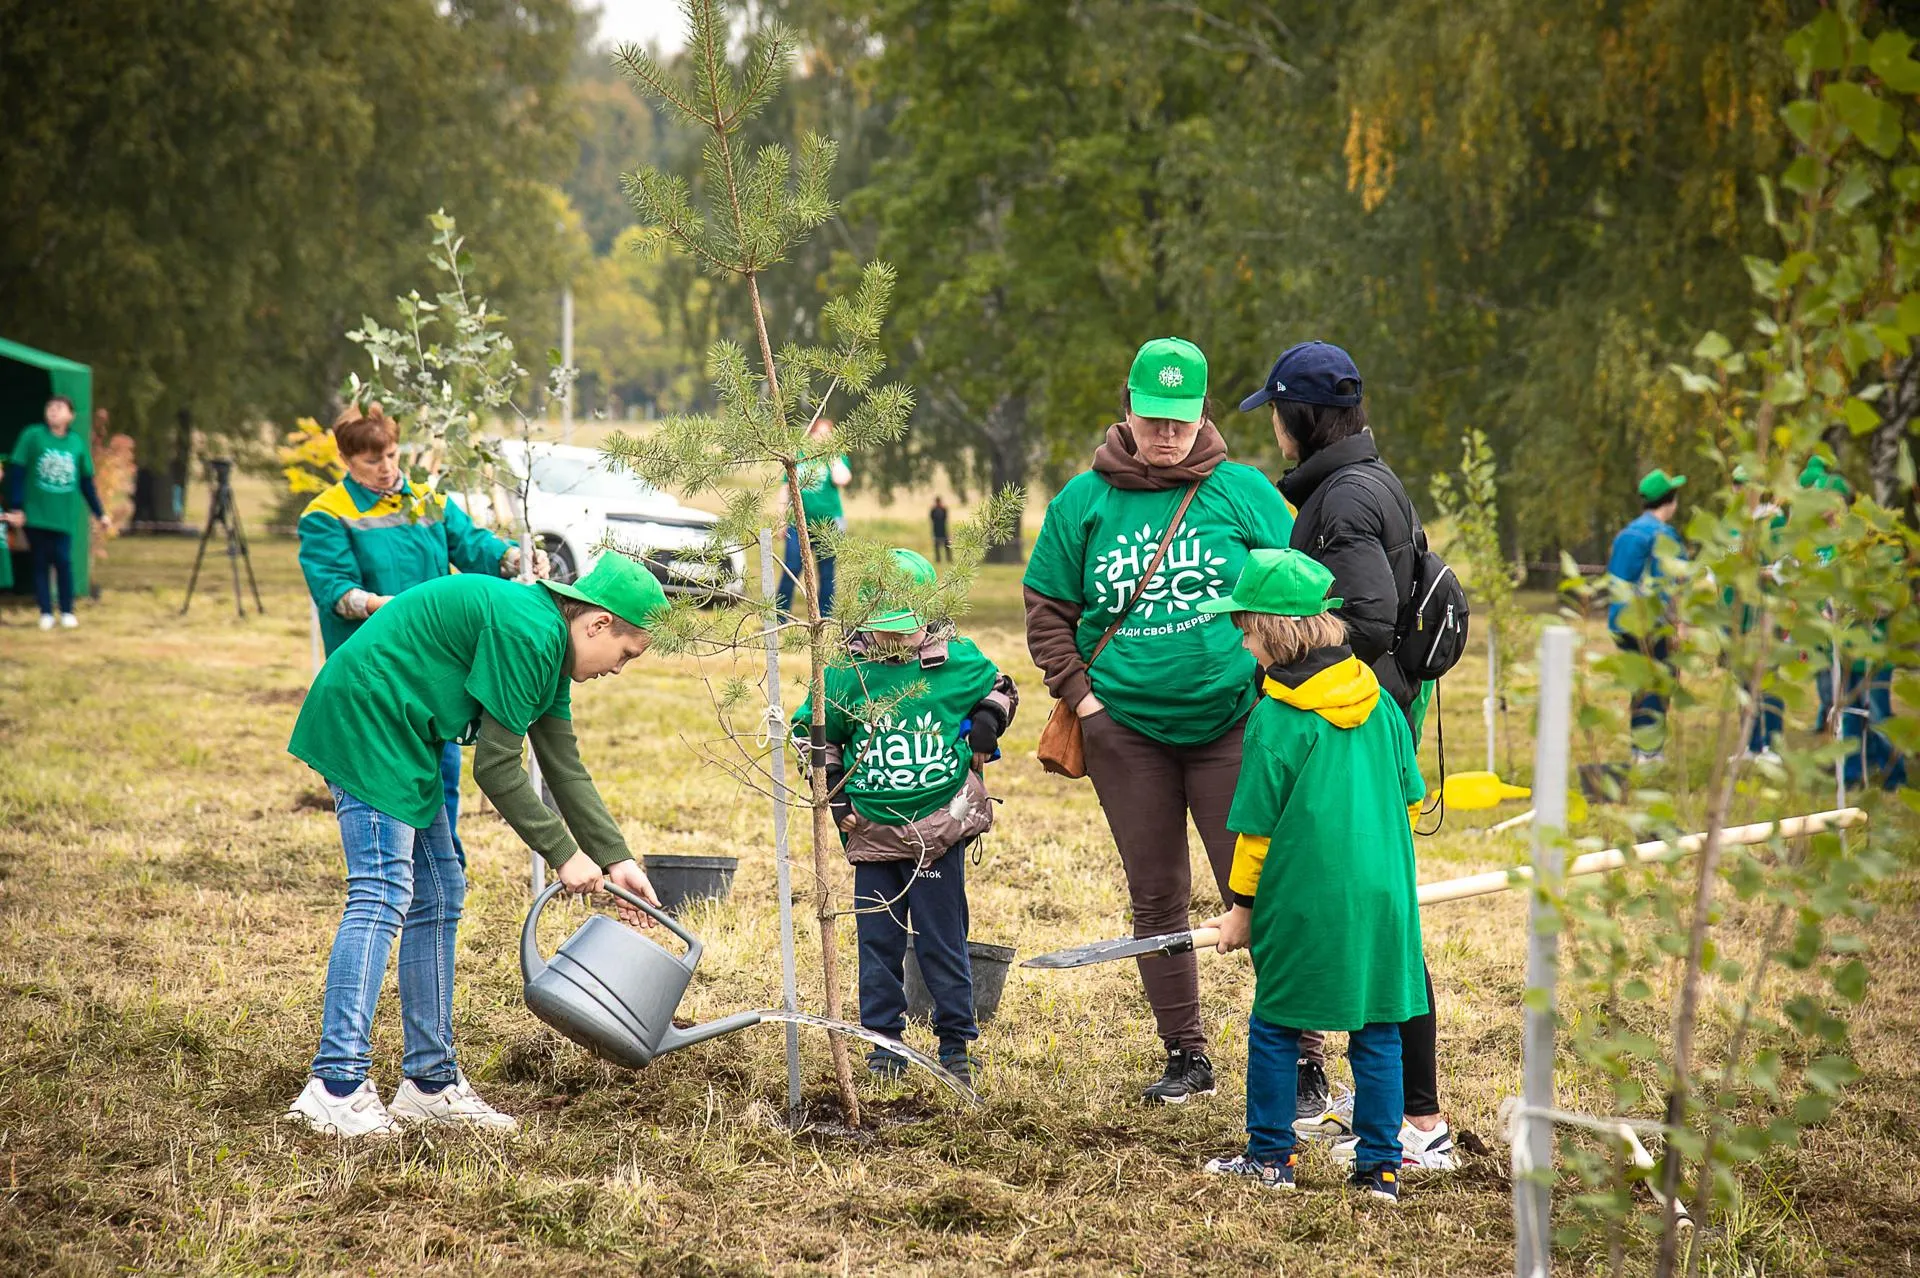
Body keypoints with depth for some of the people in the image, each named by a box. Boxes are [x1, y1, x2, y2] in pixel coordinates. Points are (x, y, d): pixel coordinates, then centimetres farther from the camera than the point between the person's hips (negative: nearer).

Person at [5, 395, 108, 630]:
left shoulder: (77, 443, 5)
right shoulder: (32, 436, -3)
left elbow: (87, 482, 14)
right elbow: (16, 472, -4)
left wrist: (99, 513, 16)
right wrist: (15, 508, -9)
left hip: (64, 515, 1)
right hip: (36, 513, -1)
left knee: (63, 561, -4)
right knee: (40, 563, 4)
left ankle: (67, 612, 8)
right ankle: (46, 613, 11)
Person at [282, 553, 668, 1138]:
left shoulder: (547, 648, 13)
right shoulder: (528, 632, -19)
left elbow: (565, 770, 19)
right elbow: (496, 767, -18)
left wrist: (617, 858, 15)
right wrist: (564, 853, -10)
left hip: (398, 737, 11)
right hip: (364, 714, -11)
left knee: (438, 896, 11)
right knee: (382, 895, -17)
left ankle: (431, 1082, 15)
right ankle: (335, 1087, -23)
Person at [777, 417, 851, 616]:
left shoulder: (836, 459, 5)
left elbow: (841, 480, -17)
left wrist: (833, 455, -8)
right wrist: (783, 520, 12)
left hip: (828, 523, -1)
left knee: (826, 573, 5)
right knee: (791, 570, -5)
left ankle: (824, 618, 12)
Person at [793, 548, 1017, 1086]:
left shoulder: (958, 660, -4)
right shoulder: (845, 673, -2)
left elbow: (999, 689, 17)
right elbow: (812, 732, 12)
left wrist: (985, 727, -1)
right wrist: (831, 793, 4)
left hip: (939, 833, -2)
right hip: (873, 835, 2)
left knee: (942, 944, 3)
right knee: (878, 944, 6)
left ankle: (956, 1044, 12)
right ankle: (884, 1042, 17)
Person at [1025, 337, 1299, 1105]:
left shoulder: (1243, 492, 0)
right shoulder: (1084, 501, 4)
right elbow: (1047, 608, 9)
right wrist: (1078, 693, -1)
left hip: (1230, 722, -2)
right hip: (1126, 728, 2)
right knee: (1155, 897, 9)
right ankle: (1185, 1056, 19)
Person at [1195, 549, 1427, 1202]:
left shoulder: (1275, 719, -13)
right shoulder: (1379, 701, 4)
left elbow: (1257, 828, -8)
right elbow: (1408, 797, 12)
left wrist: (1242, 907, 3)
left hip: (1305, 899, -5)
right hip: (1383, 897, 5)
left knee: (1276, 1027, 11)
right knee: (1376, 1031, 10)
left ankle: (1271, 1155, 19)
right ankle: (1380, 1166, 11)